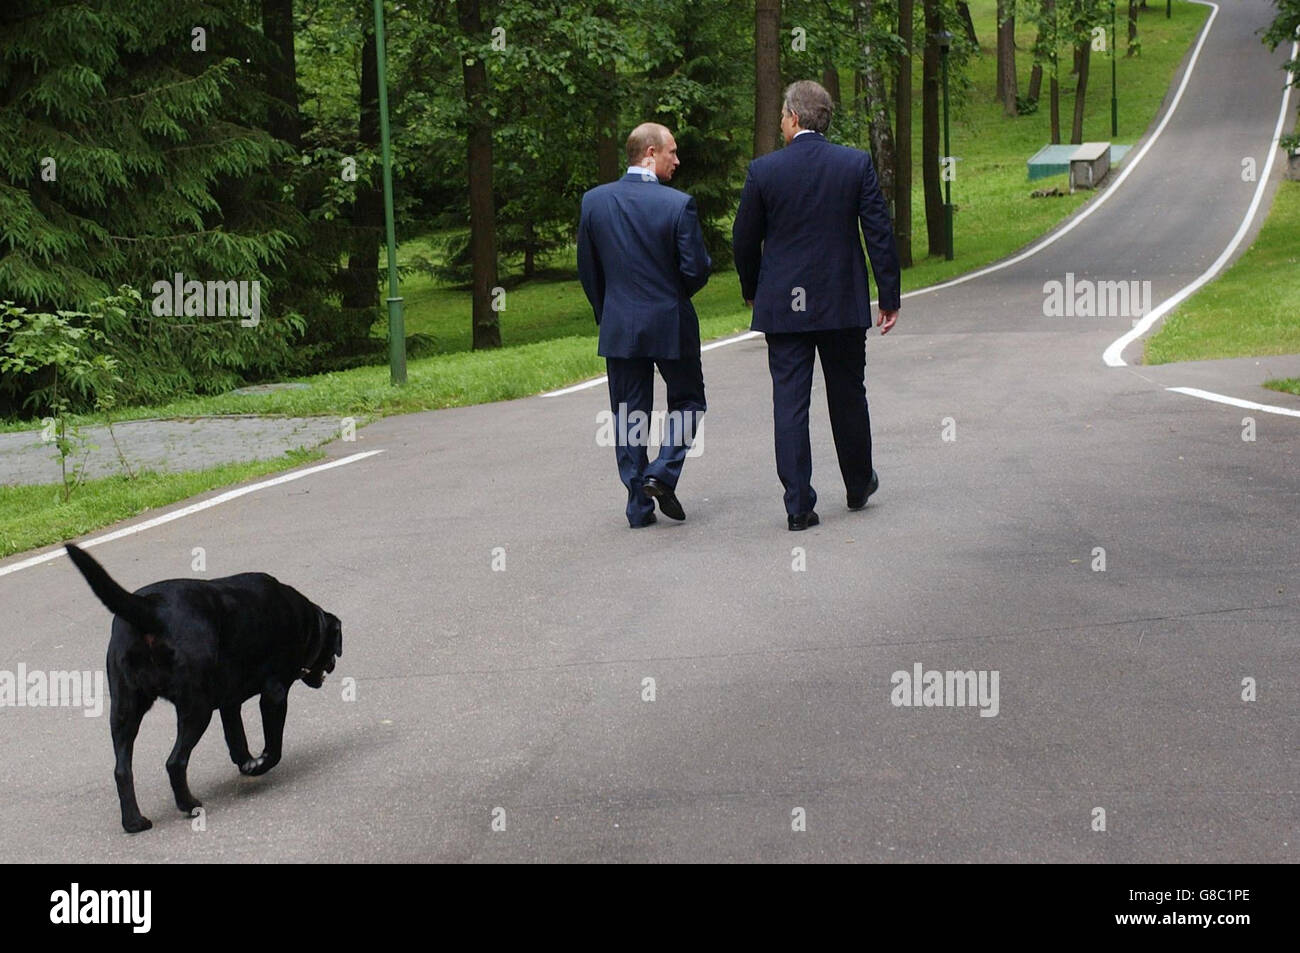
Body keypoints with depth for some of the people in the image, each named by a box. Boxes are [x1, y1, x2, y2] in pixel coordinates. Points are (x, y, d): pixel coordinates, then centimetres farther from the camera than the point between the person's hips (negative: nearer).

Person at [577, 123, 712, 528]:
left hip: (619, 327, 3)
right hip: (670, 324, -3)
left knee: (628, 415, 10)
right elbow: (696, 270, -13)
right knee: (686, 401, 16)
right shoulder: (678, 204, -14)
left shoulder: (594, 201, -2)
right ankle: (661, 473, -1)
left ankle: (639, 505, 10)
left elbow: (587, 270, 5)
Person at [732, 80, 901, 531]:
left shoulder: (763, 170, -6)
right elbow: (879, 233, -4)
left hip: (783, 306, -1)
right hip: (843, 305, 1)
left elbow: (744, 240, 1)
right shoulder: (856, 164, -4)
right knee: (848, 396, 16)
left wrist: (751, 291, 18)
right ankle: (859, 485, 33)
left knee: (789, 402, 2)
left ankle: (798, 505, -1)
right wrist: (889, 296, 3)